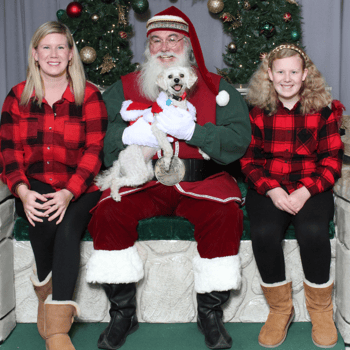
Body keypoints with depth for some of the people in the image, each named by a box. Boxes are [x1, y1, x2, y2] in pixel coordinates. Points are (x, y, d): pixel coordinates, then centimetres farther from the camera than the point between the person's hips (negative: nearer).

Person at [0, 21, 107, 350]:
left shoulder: (89, 96, 3)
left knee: (68, 225, -31)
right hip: (34, 186, 1)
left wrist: (68, 193, -21)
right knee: (44, 217, -32)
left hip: (78, 188, -1)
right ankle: (47, 293, -11)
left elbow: (94, 151, -5)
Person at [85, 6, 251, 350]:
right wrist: (127, 135, -17)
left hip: (200, 181, 0)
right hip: (141, 182, 1)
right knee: (108, 213, -26)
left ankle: (210, 312, -8)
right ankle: (122, 312, -7)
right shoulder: (123, 88, 14)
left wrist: (192, 131, -17)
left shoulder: (216, 87, 10)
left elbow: (239, 138, -4)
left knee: (225, 214, -29)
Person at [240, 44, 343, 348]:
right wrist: (271, 190, -13)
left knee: (313, 231, -32)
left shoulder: (322, 110, 6)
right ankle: (280, 308, -6)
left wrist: (306, 191, -14)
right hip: (267, 189, 1)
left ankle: (321, 310, -7)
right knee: (264, 233, -30)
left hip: (311, 188, 0)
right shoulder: (257, 111, 7)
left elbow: (332, 159, 3)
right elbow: (249, 159, 6)